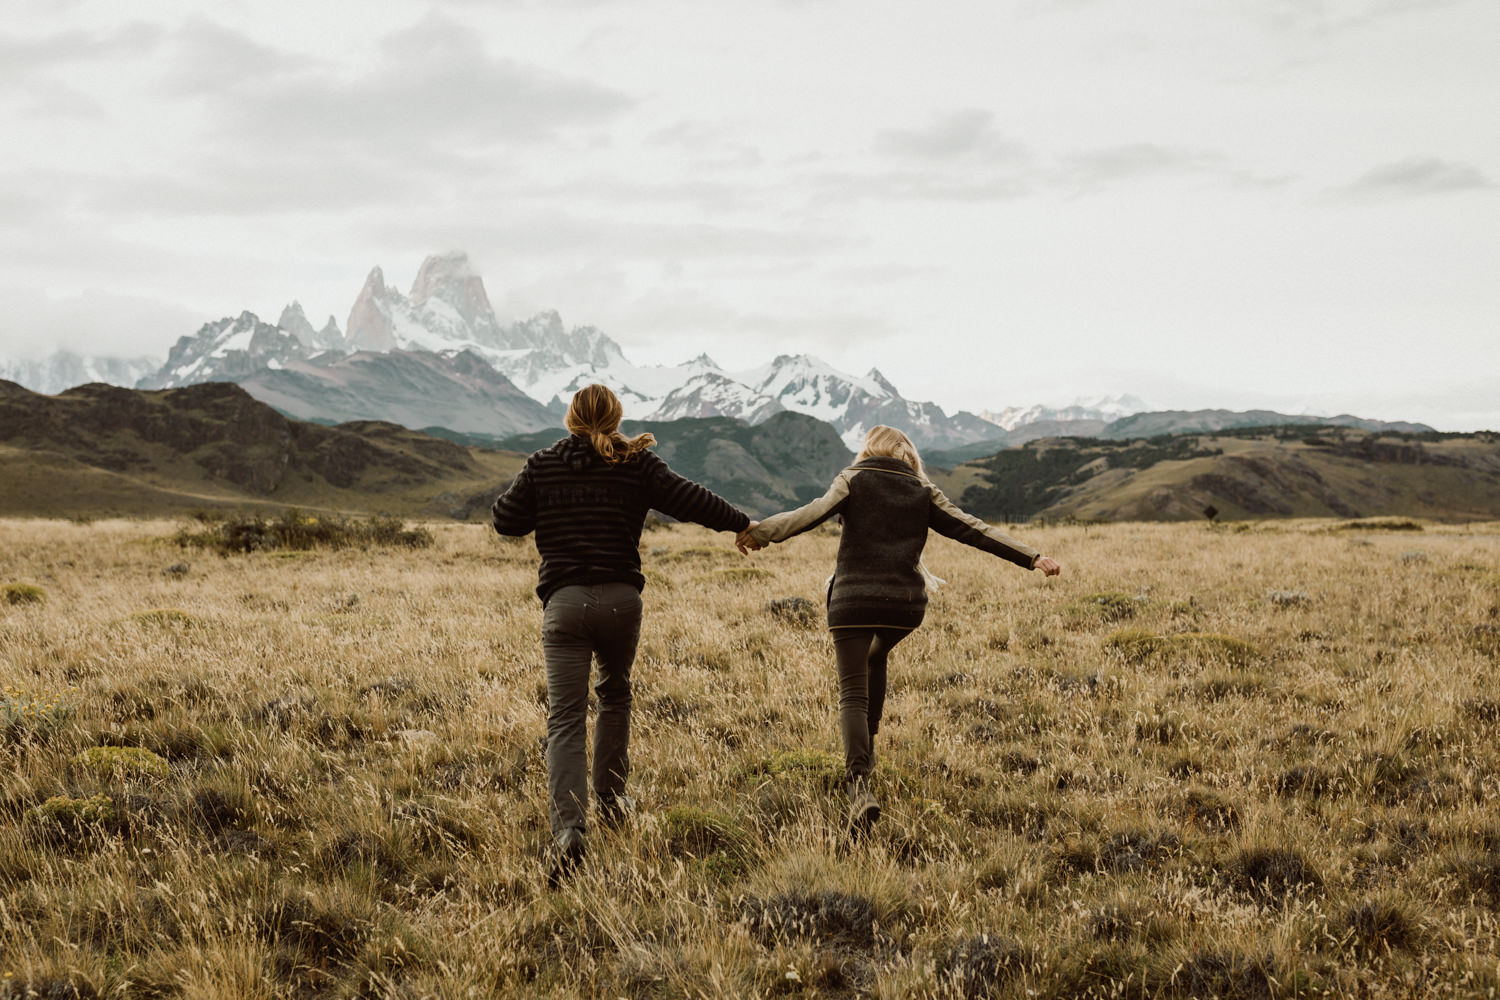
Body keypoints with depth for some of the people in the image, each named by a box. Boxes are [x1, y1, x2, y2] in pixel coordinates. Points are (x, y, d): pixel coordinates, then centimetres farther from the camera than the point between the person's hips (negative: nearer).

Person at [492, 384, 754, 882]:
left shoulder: (542, 466, 6)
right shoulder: (636, 464, 4)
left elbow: (505, 519, 9)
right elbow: (689, 499, 2)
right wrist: (741, 523, 14)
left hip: (564, 601, -1)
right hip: (621, 599, 1)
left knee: (565, 718, -6)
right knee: (615, 695, 26)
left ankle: (568, 828, -23)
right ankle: (609, 800, 33)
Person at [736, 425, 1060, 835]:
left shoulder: (853, 480, 5)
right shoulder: (923, 492, 12)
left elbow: (814, 513, -12)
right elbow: (972, 529, 8)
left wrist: (760, 532, -15)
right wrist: (1032, 557, 9)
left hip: (853, 599, -3)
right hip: (906, 602, 3)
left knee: (853, 692, -5)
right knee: (876, 658, 34)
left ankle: (859, 782, -26)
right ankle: (865, 746, 35)